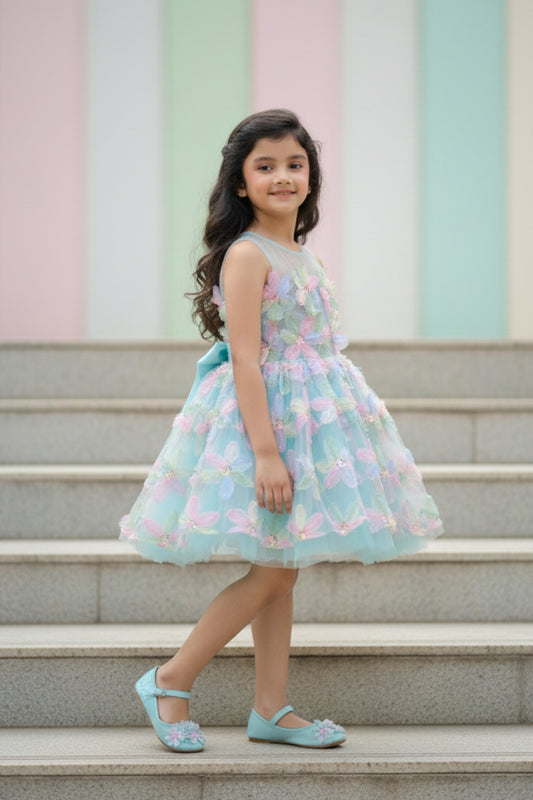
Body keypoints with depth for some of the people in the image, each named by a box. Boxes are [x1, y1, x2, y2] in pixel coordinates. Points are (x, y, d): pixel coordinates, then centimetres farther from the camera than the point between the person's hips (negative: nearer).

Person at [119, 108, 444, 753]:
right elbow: (245, 360, -20)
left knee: (282, 571, 10)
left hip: (309, 420, 9)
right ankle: (170, 681, 5)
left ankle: (271, 709, 16)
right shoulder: (247, 254, -14)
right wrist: (266, 451, -24)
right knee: (271, 572, -7)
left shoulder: (301, 256, 13)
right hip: (263, 416, -8)